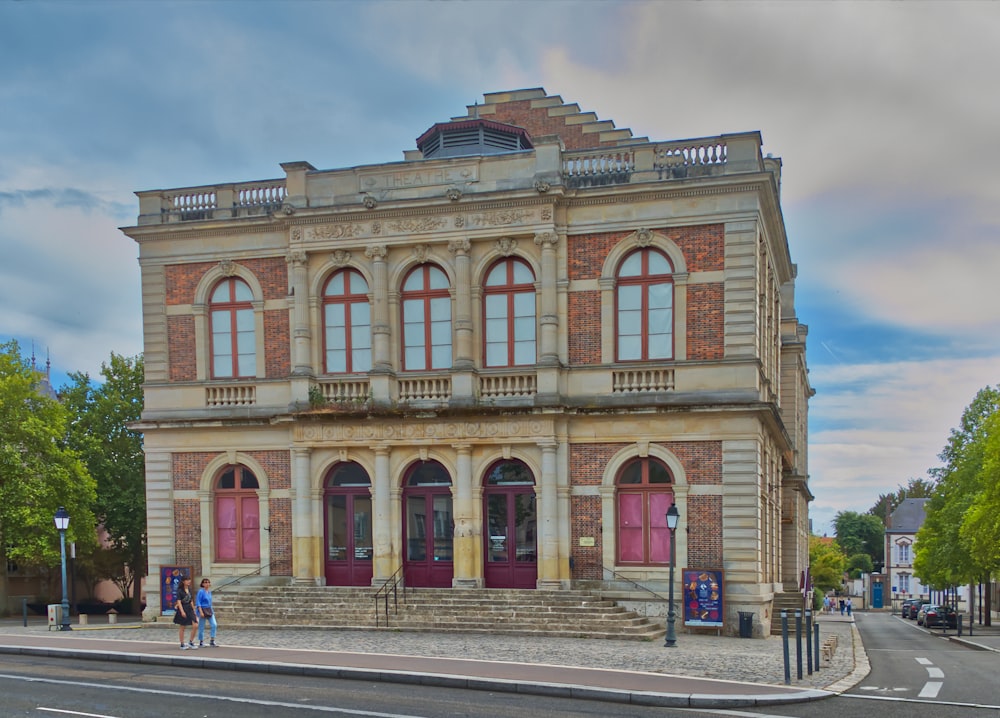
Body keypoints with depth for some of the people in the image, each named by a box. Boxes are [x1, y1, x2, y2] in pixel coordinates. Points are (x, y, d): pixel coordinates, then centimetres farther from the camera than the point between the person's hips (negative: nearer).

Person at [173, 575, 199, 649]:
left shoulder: (189, 590, 11)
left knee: (195, 626, -6)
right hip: (182, 609, -6)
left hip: (189, 609, 6)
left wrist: (193, 610, 16)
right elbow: (178, 602, -14)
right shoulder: (180, 590, -8)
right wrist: (182, 611, -23)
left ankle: (190, 642, 6)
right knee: (182, 628, 3)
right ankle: (182, 644, 12)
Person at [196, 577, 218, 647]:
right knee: (201, 627, 3)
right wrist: (201, 612, -21)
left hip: (209, 610, 6)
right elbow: (198, 602, -15)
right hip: (203, 610, -6)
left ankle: (212, 641, -2)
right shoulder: (201, 591, -12)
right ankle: (201, 643, 15)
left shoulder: (209, 591, 9)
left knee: (214, 625, -7)